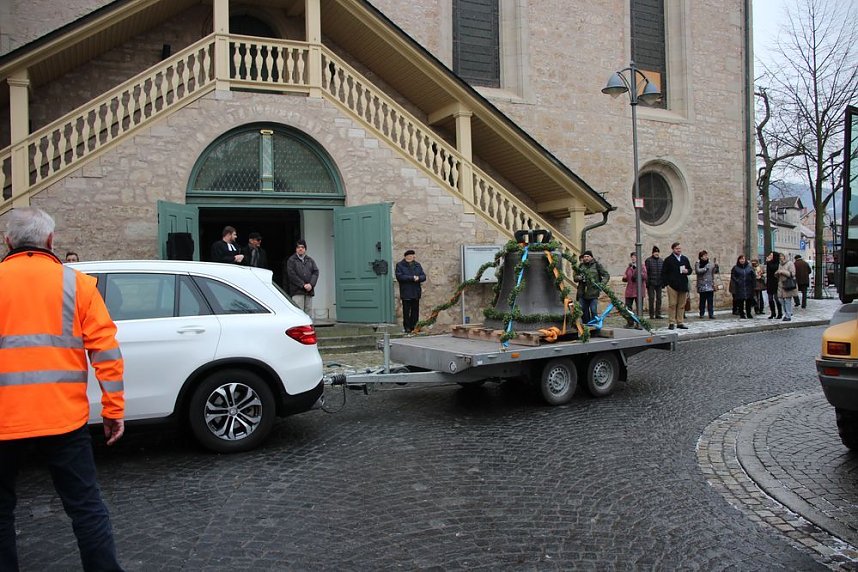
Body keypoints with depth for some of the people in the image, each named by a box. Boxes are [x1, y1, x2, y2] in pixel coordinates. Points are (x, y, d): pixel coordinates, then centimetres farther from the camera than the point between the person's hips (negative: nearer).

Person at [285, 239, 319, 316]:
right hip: (297, 291, -4)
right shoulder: (291, 260, 4)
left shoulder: (310, 260, 17)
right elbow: (292, 274, -7)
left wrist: (311, 284, -10)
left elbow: (316, 272, 7)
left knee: (309, 314, 6)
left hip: (309, 291, 5)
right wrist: (303, 285, -13)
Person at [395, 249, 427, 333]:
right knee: (406, 311, -2)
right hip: (406, 293, -4)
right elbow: (399, 276, -13)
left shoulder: (417, 265, 14)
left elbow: (423, 276, 8)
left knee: (415, 311, 7)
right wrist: (412, 278, -17)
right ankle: (407, 328, 5)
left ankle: (414, 327, 14)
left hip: (416, 292, 4)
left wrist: (418, 278, -16)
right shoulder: (400, 265, 1)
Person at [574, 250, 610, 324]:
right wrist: (579, 277, -9)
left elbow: (606, 275, 3)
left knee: (593, 311, -9)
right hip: (582, 293, 4)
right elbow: (575, 277, 14)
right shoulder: (581, 266, 11)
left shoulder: (596, 265, 1)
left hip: (593, 293, -4)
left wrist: (602, 284, -12)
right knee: (584, 311, 9)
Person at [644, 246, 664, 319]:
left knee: (659, 299, 7)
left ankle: (658, 314, 13)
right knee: (651, 299, -2)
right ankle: (651, 315, 3)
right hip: (651, 283, -5)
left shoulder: (661, 261, 11)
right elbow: (646, 272, -7)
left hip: (659, 283, 5)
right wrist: (647, 282, -12)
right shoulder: (648, 260, -4)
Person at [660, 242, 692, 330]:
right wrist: (666, 283, -11)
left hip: (683, 285, 5)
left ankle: (680, 323, 14)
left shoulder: (685, 259, 14)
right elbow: (664, 273, -3)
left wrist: (687, 271, -3)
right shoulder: (668, 260, -1)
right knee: (672, 304, -3)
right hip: (672, 285, -5)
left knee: (682, 305, 7)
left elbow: (690, 270, 21)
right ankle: (672, 323, 2)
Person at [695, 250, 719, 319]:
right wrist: (705, 268, -12)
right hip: (702, 286, -2)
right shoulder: (698, 264, 1)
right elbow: (697, 271, -15)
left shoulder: (711, 264, 7)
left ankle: (711, 314, -2)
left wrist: (716, 267, -16)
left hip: (710, 285, 2)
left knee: (710, 300, -2)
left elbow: (716, 272, 2)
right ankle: (701, 314, 12)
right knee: (702, 300, 3)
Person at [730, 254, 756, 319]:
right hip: (739, 288, -2)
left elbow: (753, 277, 9)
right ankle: (742, 315, 5)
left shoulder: (750, 267, 9)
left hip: (748, 287, 2)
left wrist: (753, 284, -1)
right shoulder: (735, 268, 3)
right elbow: (733, 277, 0)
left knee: (749, 301, 3)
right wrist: (737, 282, -13)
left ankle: (749, 314, 13)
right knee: (740, 301, -1)